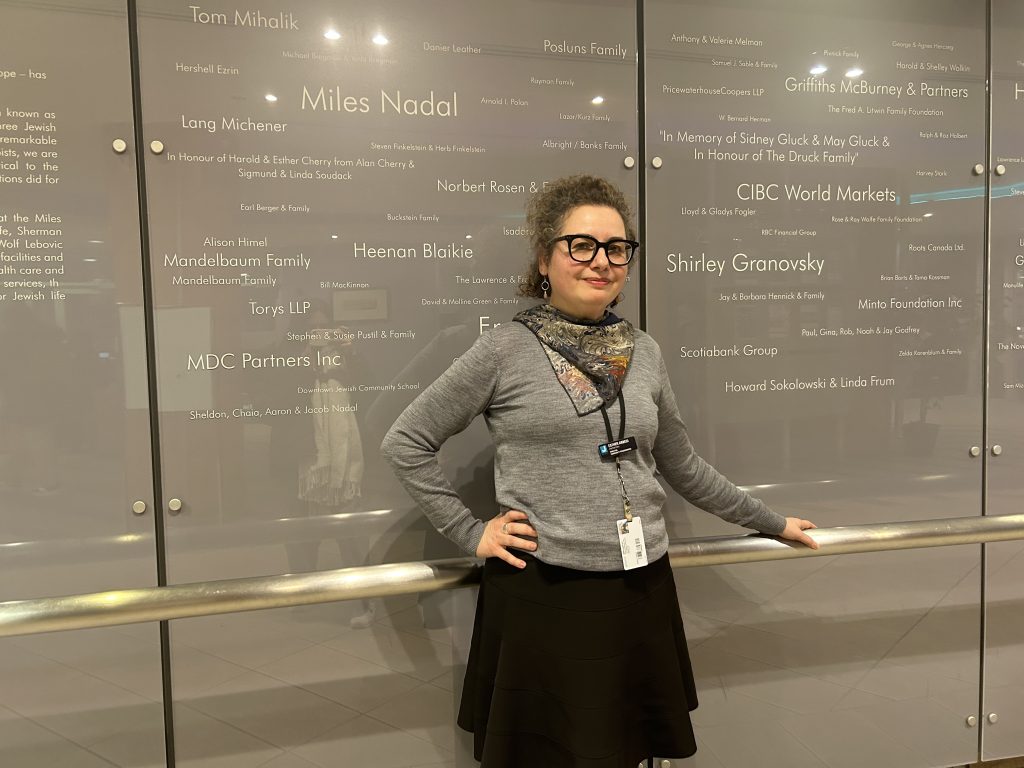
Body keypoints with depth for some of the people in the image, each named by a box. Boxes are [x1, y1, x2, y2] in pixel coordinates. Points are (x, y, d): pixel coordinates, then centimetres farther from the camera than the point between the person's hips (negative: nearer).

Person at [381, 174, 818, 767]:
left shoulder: (644, 351, 7)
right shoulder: (506, 350, -7)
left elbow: (682, 466, 17)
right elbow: (406, 444, -1)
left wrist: (771, 522, 23)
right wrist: (471, 533, -6)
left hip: (642, 592, 4)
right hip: (543, 597, -4)